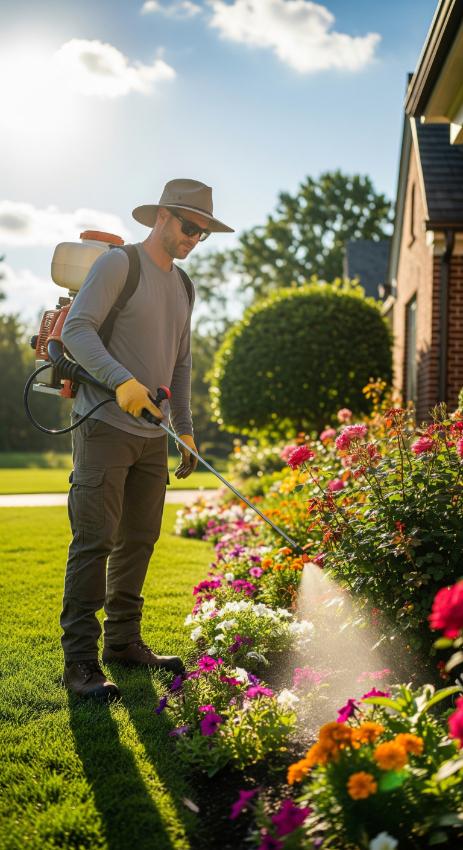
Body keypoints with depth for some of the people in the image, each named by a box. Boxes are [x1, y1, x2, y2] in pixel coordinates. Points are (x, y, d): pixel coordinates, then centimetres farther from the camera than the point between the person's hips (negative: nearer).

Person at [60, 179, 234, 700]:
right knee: (94, 540, -10)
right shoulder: (118, 264, -4)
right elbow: (77, 329, -14)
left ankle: (124, 641, 19)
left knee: (138, 541, 9)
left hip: (152, 435, 7)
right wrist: (123, 381, -27)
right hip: (104, 426, -7)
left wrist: (185, 429, 18)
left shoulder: (182, 288, 19)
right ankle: (80, 660, -7)